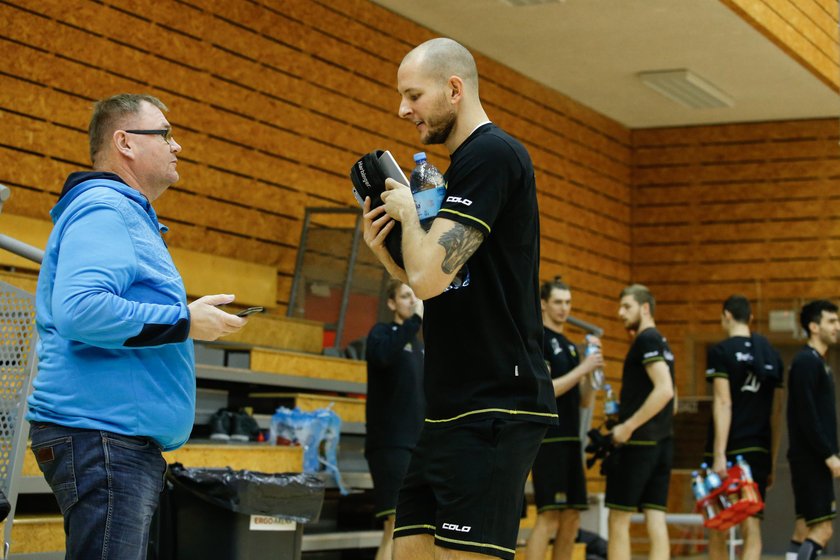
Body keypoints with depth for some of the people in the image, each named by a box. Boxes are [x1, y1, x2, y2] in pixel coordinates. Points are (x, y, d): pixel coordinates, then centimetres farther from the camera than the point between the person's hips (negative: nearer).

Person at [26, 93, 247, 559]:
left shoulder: (128, 215, 24)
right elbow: (78, 310, -25)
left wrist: (186, 321, 20)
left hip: (127, 442, 11)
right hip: (101, 434, -11)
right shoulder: (104, 209, -9)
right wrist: (184, 322, -17)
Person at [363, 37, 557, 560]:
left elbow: (429, 277, -21)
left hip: (494, 411, -10)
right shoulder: (465, 164, 20)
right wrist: (384, 250, 9)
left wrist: (408, 211, -3)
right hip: (454, 410, 10)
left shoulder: (491, 154, -12)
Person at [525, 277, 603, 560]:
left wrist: (590, 369, 0)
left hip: (570, 439, 9)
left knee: (571, 518, 8)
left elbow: (584, 401, 16)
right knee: (549, 516, -13)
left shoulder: (569, 346, 19)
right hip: (549, 439, -9)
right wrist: (582, 368, -16)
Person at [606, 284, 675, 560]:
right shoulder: (662, 343, 18)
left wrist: (628, 426, -18)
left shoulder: (646, 340, -10)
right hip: (661, 441, 9)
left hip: (639, 441, -9)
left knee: (618, 519, -4)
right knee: (655, 517, 4)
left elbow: (664, 390, -22)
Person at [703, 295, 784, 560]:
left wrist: (719, 455, -16)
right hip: (759, 450, 4)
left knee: (717, 528, 8)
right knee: (752, 526, 1)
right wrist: (773, 460, 17)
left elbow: (723, 404, -13)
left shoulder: (721, 352, -5)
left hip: (728, 449, -4)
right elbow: (777, 412, 12)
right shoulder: (771, 354, 11)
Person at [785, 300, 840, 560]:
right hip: (810, 459, -10)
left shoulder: (818, 362, 18)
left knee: (804, 529, 9)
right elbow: (806, 417, -20)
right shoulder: (806, 362, -13)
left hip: (814, 460, 10)